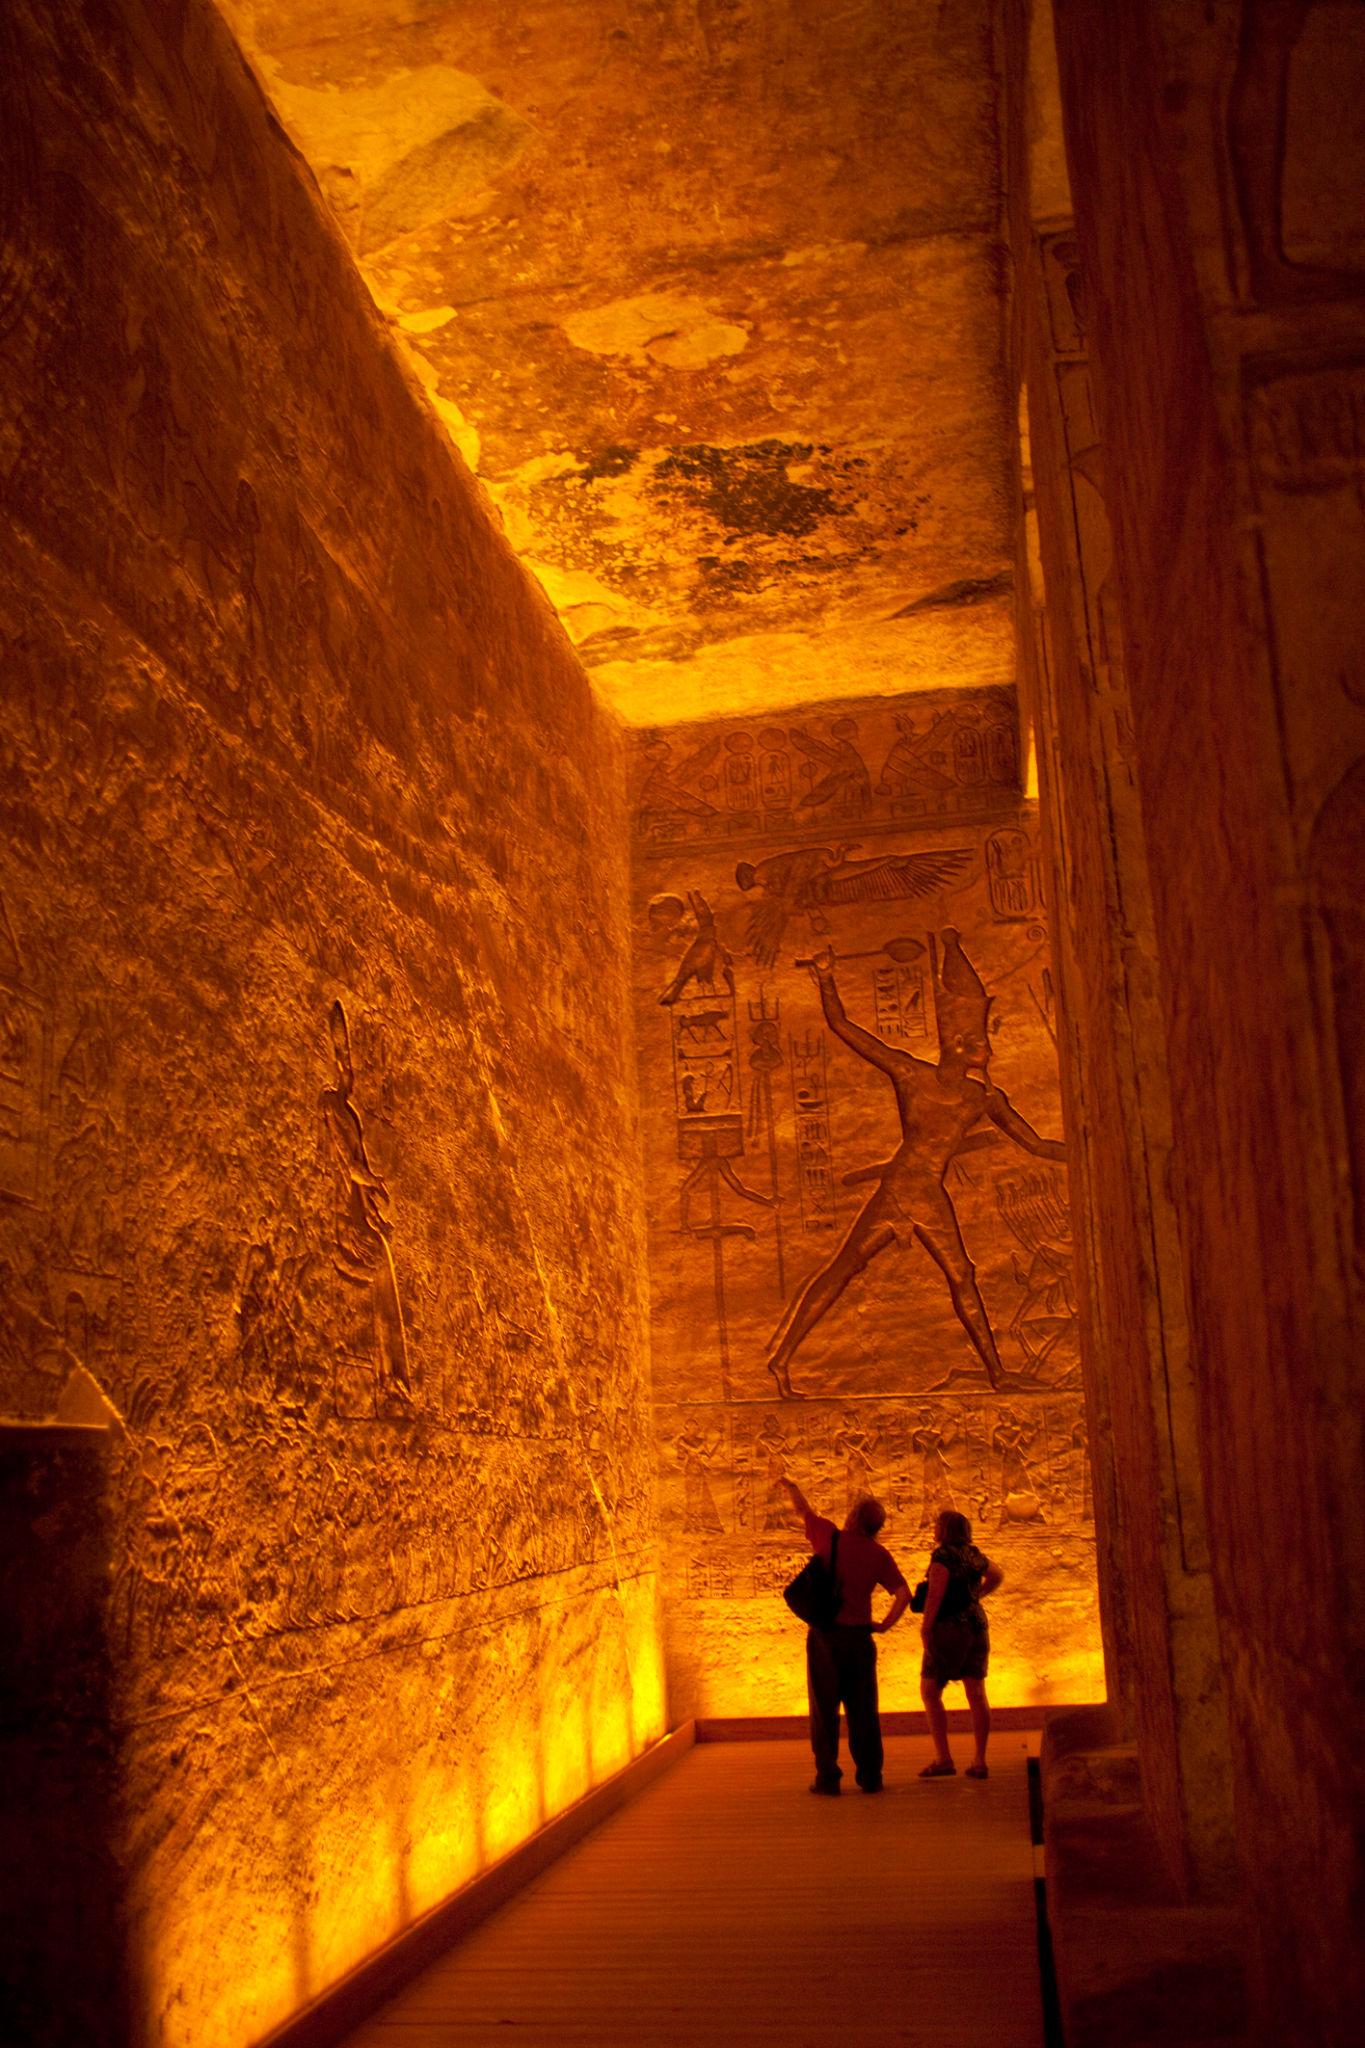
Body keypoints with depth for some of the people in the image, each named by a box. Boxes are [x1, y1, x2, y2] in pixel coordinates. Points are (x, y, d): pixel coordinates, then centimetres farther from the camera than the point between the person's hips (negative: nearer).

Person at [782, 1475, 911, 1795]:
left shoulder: (828, 1537, -3)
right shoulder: (878, 1555, 1)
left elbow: (804, 1510, 15)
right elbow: (903, 1595, -6)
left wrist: (791, 1487, 34)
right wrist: (884, 1624, 6)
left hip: (824, 1635, -1)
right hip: (859, 1636, 1)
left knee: (824, 1708, 5)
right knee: (863, 1709, 10)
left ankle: (828, 1776, 6)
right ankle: (870, 1776, 13)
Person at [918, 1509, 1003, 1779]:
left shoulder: (943, 1555, -11)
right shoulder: (973, 1554, 12)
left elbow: (935, 1594, -19)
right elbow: (997, 1575, 29)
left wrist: (926, 1627, -13)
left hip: (949, 1627, -7)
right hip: (976, 1625, 7)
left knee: (929, 1691, 1)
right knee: (976, 1693, 5)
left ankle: (943, 1758, -6)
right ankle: (980, 1762, 4)